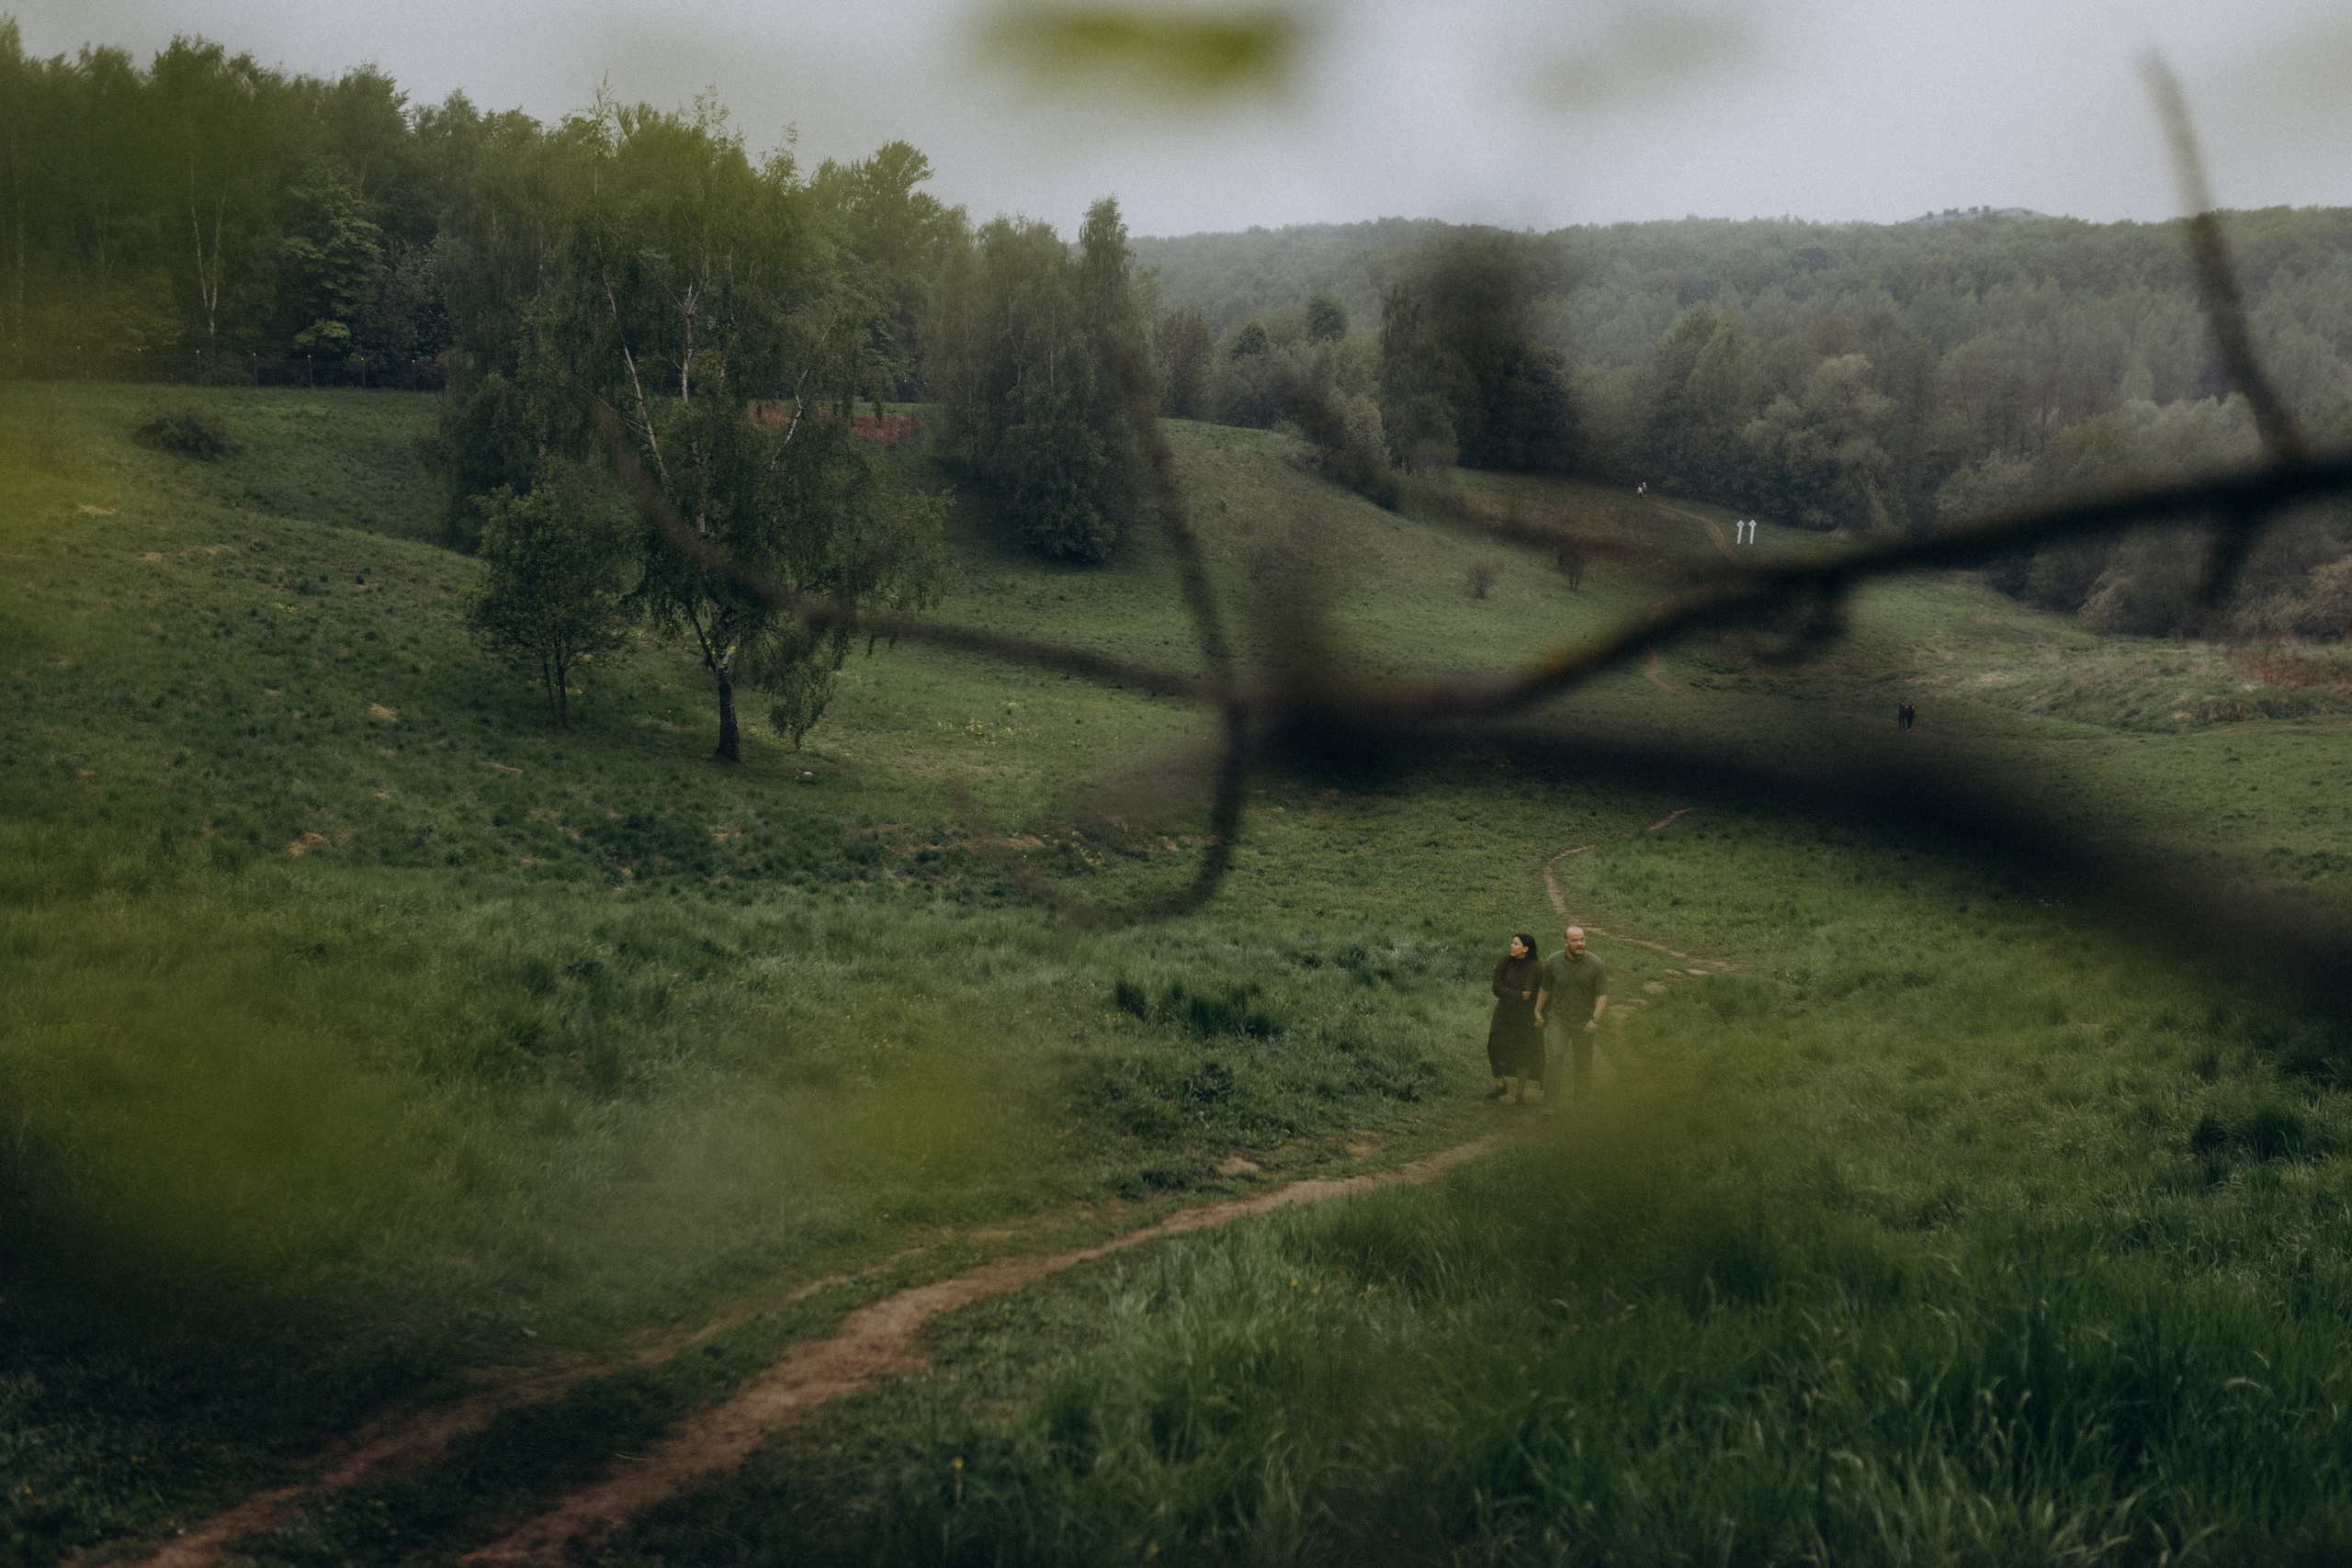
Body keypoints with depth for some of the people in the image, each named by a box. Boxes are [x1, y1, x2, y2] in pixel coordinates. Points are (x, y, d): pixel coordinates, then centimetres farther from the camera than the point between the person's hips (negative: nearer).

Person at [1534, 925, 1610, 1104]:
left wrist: (1595, 1019, -17)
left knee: (1583, 1064, 9)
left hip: (1584, 1022, 0)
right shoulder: (1553, 962, -4)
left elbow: (1602, 994, -6)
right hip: (1558, 1019, 0)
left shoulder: (1596, 965, -8)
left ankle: (1582, 1101, 25)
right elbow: (1545, 989, 11)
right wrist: (1538, 1012, 16)